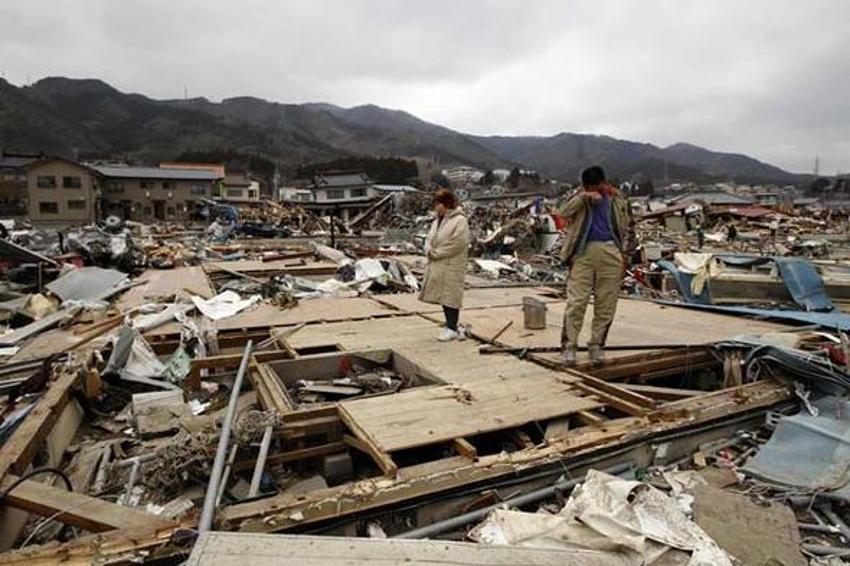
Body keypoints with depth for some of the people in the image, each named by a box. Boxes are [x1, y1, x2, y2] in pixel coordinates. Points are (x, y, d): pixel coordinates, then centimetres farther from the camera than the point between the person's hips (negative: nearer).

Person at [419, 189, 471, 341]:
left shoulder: (459, 221, -11)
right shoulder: (438, 220, 15)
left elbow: (457, 243, -20)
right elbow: (429, 238, 18)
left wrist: (437, 253, -16)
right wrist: (429, 250, -5)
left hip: (452, 266, -8)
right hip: (437, 265, 8)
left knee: (450, 296, -3)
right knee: (442, 295, 12)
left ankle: (452, 328, 9)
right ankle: (451, 325, 24)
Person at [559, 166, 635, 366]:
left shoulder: (619, 200, 10)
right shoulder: (580, 198, 9)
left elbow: (628, 229, 11)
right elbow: (564, 213, -9)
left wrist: (625, 256, 3)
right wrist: (583, 197, -18)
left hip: (610, 253, 1)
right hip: (583, 253, -1)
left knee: (606, 304, 5)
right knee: (576, 301, -5)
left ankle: (596, 345, 17)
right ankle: (569, 346, 1)